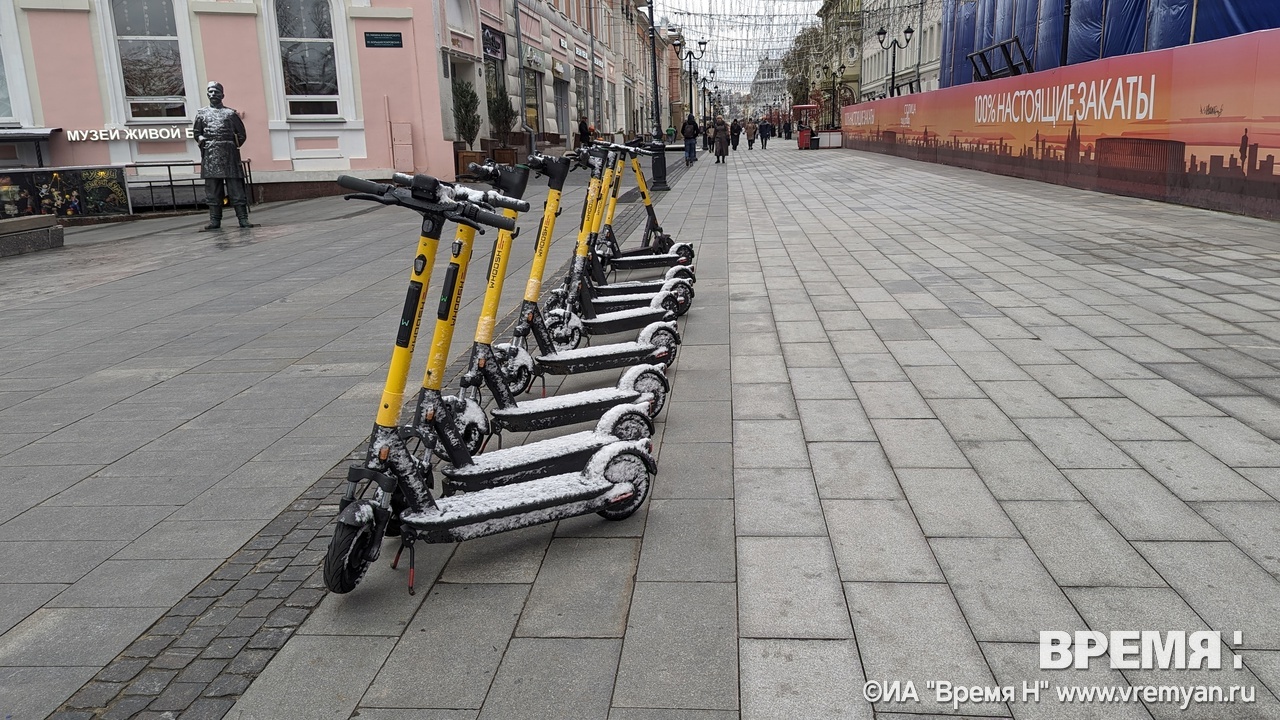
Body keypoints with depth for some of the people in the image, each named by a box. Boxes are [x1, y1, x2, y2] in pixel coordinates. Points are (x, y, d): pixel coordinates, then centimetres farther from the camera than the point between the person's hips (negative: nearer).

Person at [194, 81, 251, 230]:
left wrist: (235, 145, 1)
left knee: (236, 187, -5)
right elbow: (196, 133, 16)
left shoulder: (231, 113, 10)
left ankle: (243, 219, -5)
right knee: (212, 189, 1)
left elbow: (241, 133, 12)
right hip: (210, 155, 2)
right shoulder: (201, 113, 15)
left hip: (229, 154, -2)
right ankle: (215, 220, 3)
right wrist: (201, 139, -1)